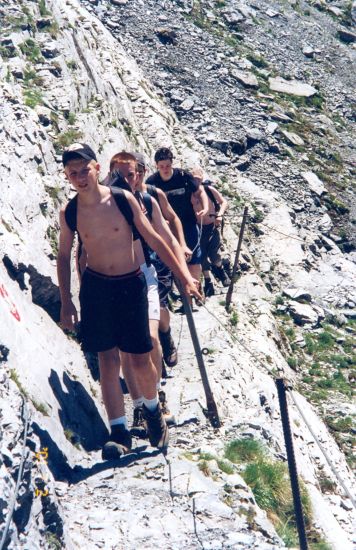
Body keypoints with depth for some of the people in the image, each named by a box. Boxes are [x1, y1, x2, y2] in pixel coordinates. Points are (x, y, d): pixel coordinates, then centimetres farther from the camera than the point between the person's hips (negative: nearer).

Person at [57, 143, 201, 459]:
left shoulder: (124, 199, -10)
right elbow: (64, 256, 8)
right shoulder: (69, 213, -5)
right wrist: (66, 303, 5)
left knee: (141, 360, 3)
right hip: (95, 288, 1)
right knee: (108, 361, -2)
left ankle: (153, 410, 32)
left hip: (131, 286, -1)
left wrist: (184, 278, -3)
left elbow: (154, 241, -3)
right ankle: (120, 432, 5)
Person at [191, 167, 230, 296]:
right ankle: (208, 282, 22)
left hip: (213, 226, 0)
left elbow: (224, 202, -3)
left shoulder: (209, 189, -13)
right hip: (198, 229, 0)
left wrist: (220, 214, -19)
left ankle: (220, 270, 32)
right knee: (203, 256, 5)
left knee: (213, 254, -3)